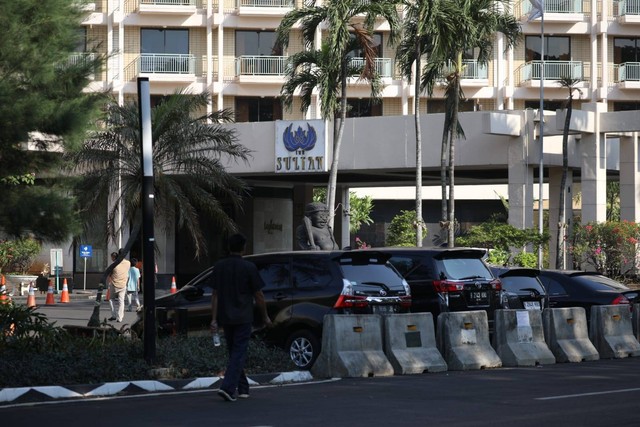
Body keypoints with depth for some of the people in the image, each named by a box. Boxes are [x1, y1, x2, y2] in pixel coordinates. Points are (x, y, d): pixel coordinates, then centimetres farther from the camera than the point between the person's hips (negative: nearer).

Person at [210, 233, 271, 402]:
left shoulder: (219, 266, 3)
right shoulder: (249, 267, -9)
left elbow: (215, 295, 2)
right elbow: (258, 295, -5)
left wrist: (214, 319, 3)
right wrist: (265, 317, 7)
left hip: (225, 317, 4)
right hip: (243, 317, -4)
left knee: (234, 352, 16)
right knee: (239, 353, -4)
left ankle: (242, 388, 24)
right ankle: (228, 387, -18)